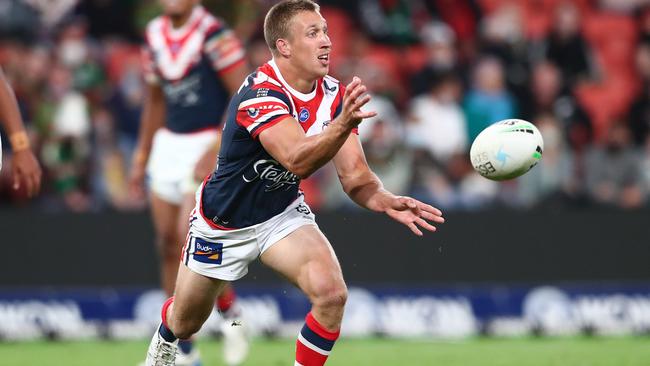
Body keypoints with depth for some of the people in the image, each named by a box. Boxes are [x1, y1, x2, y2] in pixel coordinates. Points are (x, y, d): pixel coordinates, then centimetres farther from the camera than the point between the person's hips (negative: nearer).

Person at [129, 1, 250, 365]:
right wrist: (142, 155, 19)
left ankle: (230, 313, 7)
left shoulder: (215, 35, -14)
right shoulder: (156, 34, 8)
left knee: (190, 238, -18)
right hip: (168, 144, 7)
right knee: (168, 245, 4)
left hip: (208, 146, -7)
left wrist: (216, 149, -20)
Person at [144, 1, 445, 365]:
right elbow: (297, 160, -47)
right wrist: (344, 123, -64)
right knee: (185, 324, 16)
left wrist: (386, 201, -36)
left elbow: (354, 174, -15)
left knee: (332, 293, -24)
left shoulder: (334, 95, -12)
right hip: (223, 223, -4)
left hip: (283, 214, 4)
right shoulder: (259, 93, -32)